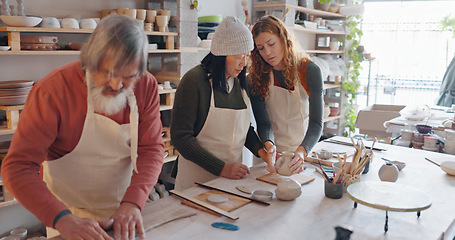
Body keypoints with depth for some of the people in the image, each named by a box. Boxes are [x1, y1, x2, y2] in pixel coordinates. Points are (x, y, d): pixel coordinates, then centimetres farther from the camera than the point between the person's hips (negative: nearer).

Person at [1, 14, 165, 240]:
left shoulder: (147, 86, -13)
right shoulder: (53, 90, -23)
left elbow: (152, 148, -12)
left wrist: (132, 202, -27)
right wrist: (63, 219, -36)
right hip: (70, 210, -3)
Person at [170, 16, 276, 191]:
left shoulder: (240, 82, 3)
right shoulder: (194, 80, -16)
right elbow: (181, 136, -17)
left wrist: (260, 150, -4)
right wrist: (221, 168, -20)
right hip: (197, 179, -5)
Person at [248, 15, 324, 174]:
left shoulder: (310, 70, -9)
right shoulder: (256, 78, -7)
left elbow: (316, 122, -14)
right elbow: (263, 124, -11)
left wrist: (302, 151, -31)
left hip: (304, 151, 0)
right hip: (272, 153, 0)